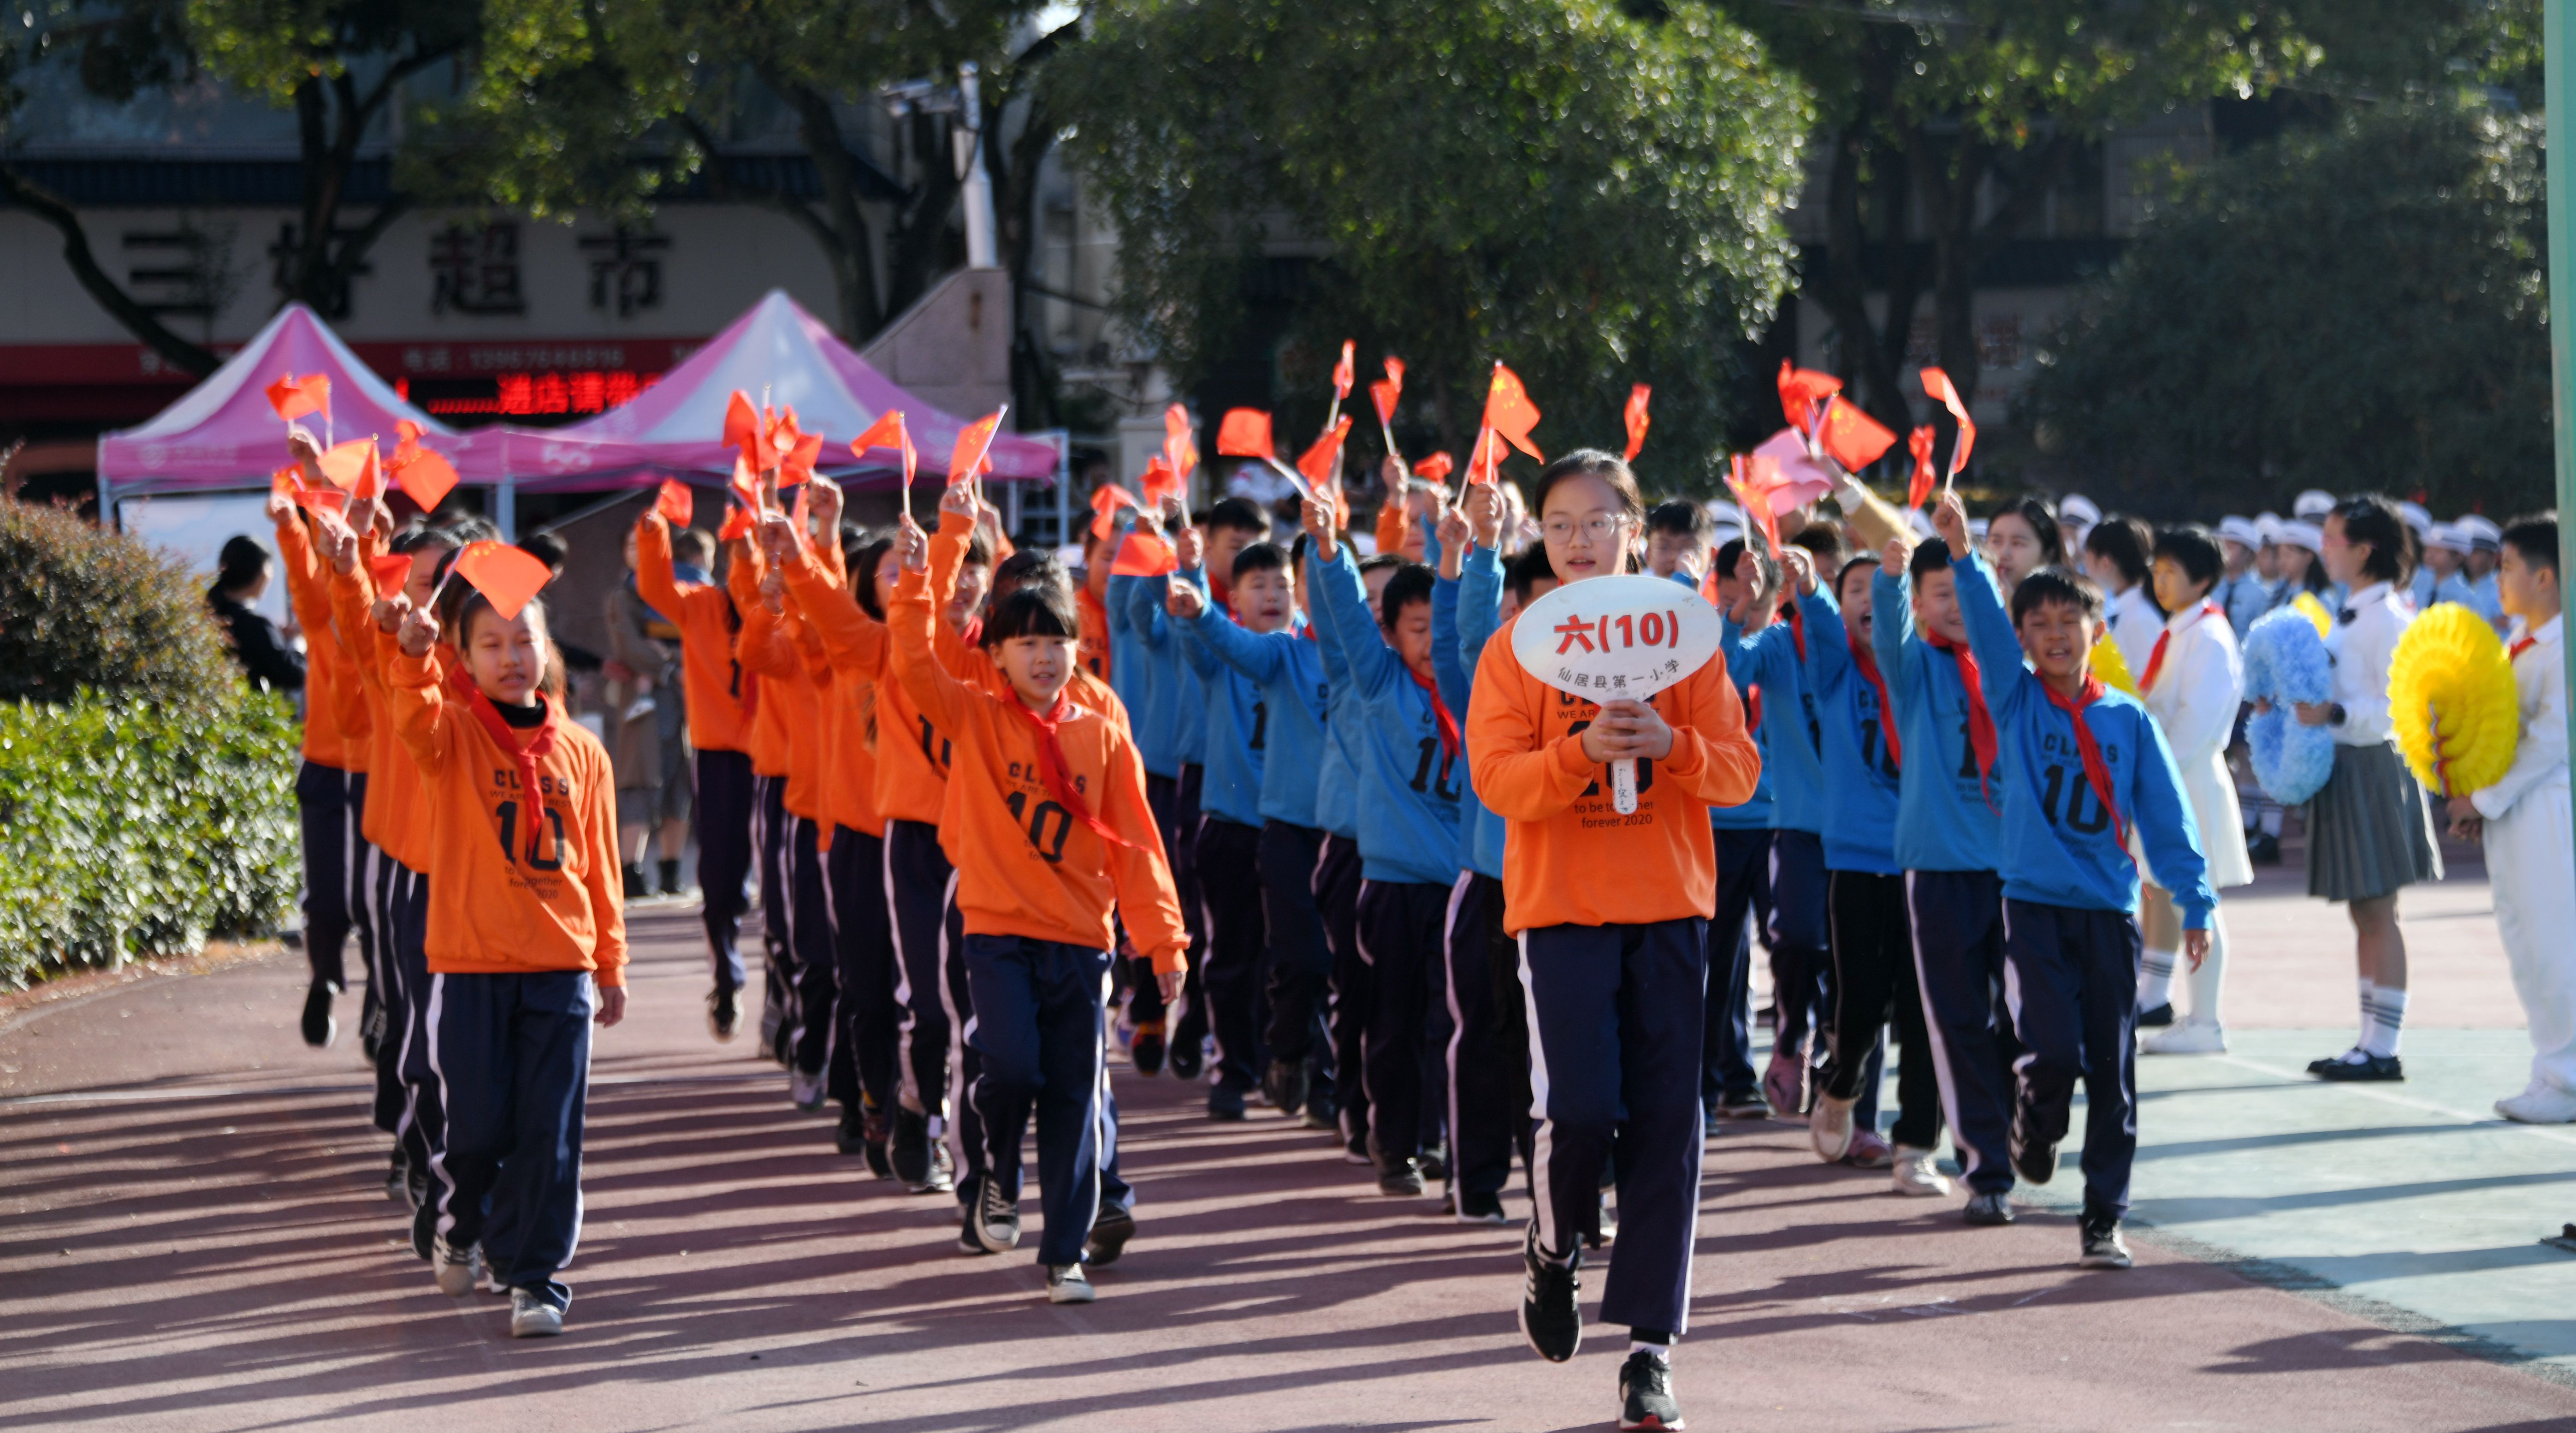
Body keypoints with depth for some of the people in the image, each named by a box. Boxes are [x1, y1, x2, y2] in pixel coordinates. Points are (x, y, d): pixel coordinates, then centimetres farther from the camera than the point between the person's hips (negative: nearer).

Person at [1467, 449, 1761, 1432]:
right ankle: (1554, 1249, 19)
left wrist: (1669, 745, -19)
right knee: (1581, 1106, -14)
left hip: (1669, 906, 2)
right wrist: (1583, 750, -25)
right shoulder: (1517, 646, 2)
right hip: (1561, 906, -2)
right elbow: (1497, 779, -8)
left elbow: (1738, 770, 1)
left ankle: (1651, 1344, 4)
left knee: (1665, 1123, -1)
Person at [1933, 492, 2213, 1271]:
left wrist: (2194, 904, 2)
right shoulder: (2015, 700, 3)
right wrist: (1962, 556, -28)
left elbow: (2165, 817, 7)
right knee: (2054, 1050, -16)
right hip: (2034, 905, -2)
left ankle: (2103, 1220, 10)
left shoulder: (2129, 720, 7)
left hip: (2109, 911, 2)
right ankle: (2032, 1130, 17)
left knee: (2112, 1069, 2)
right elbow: (1986, 628, -13)